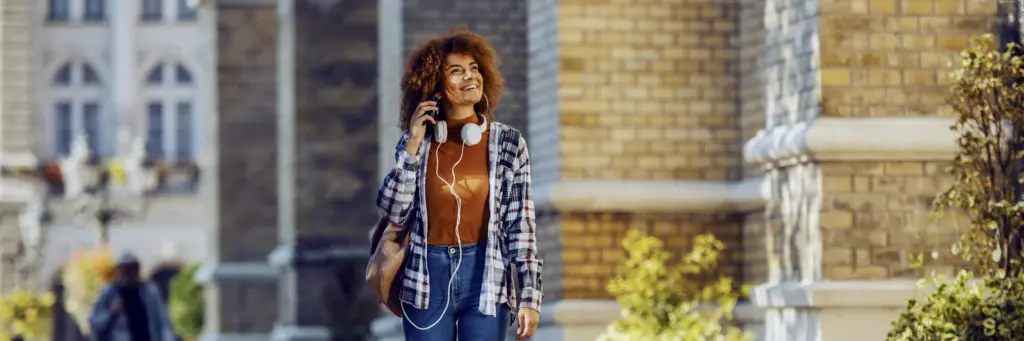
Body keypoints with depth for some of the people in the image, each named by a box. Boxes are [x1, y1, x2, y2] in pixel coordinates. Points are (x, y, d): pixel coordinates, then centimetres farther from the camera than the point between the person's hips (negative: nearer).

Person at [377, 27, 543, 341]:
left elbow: (521, 225, 0)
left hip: (486, 278, -1)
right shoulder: (417, 142, 5)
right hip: (427, 279, 1)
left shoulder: (507, 143, 2)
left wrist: (530, 295, -6)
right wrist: (413, 145, -7)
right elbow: (393, 214, -2)